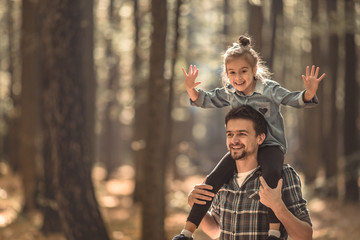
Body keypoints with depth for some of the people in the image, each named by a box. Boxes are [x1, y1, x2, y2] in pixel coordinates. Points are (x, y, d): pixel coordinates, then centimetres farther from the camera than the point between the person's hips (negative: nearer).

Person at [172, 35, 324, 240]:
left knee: (271, 174, -37)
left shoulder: (269, 89, -11)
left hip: (270, 145, -4)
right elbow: (205, 100, 18)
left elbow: (294, 100, -14)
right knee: (213, 181, -9)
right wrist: (191, 89, -1)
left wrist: (309, 92, -36)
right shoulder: (229, 93, 4)